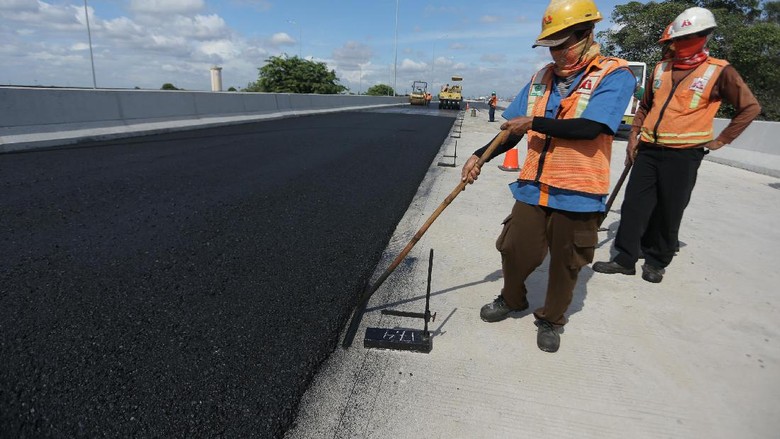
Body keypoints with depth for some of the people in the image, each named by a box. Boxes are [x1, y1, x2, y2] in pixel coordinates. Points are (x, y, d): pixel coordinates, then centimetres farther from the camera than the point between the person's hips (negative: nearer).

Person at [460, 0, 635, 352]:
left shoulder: (615, 74, -5)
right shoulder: (542, 77, 11)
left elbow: (589, 127, -20)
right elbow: (513, 130, 13)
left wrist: (534, 123, -12)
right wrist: (481, 155, 0)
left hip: (578, 195, -3)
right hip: (533, 188, 4)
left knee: (565, 265, 10)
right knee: (515, 252, 5)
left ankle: (551, 320, 34)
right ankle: (512, 299, 35)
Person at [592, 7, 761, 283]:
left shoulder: (719, 71, -3)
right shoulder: (661, 69, 10)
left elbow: (750, 107, 5)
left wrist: (721, 140, 1)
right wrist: (633, 138, 10)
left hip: (683, 155, -4)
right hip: (648, 150, 4)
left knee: (669, 213, 4)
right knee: (633, 204, 1)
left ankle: (657, 261, 19)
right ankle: (625, 258, 10)